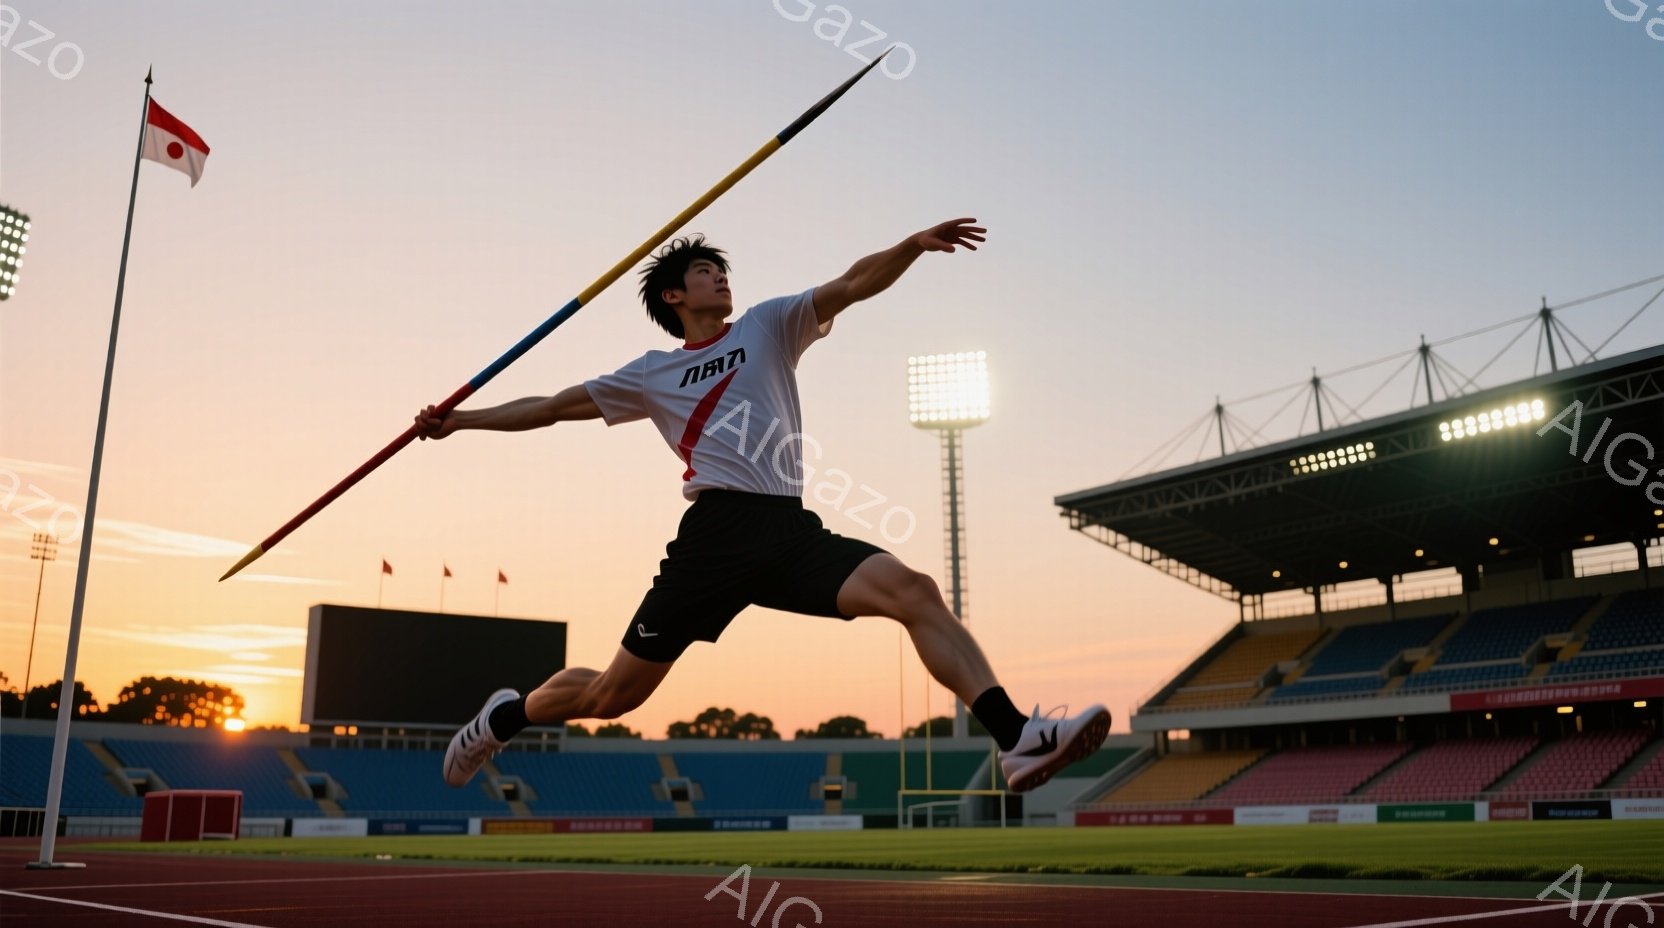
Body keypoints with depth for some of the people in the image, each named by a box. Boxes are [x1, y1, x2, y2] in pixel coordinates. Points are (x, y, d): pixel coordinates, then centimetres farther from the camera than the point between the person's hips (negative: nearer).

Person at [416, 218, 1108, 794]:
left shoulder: (769, 326, 19)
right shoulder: (651, 374, 19)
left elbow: (852, 284, 5)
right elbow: (551, 407, 26)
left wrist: (915, 244, -11)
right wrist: (457, 421, 23)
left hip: (792, 534, 1)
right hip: (717, 533, -1)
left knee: (914, 591, -23)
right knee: (613, 694, 3)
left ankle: (1018, 741, -28)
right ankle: (504, 717, 32)